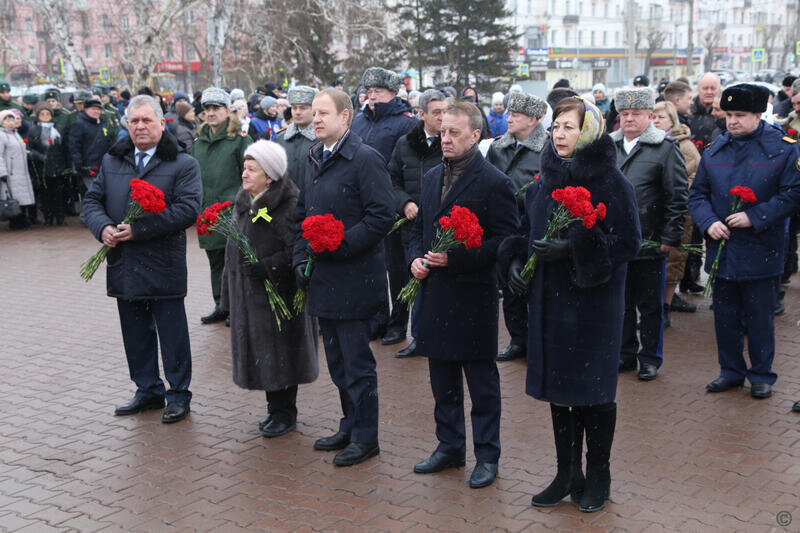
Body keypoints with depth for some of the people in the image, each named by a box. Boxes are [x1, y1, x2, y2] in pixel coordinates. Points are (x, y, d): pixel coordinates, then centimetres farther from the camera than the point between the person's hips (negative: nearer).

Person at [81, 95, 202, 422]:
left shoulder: (183, 165, -4)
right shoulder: (111, 162, 13)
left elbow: (188, 209, -15)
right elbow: (92, 201, 13)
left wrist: (139, 230, -19)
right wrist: (103, 227, -10)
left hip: (164, 266, -5)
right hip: (124, 266, 5)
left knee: (172, 333, 2)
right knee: (136, 334, 14)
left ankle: (179, 394, 15)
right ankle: (148, 391, 28)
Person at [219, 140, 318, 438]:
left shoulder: (290, 205, -14)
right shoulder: (243, 204, 11)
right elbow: (233, 251, 16)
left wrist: (266, 267, -23)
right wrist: (228, 296, 16)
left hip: (279, 292, -8)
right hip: (248, 293, 8)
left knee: (279, 353, 1)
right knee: (259, 353, 13)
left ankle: (285, 413, 15)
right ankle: (275, 408, 27)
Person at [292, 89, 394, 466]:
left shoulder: (366, 159, -12)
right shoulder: (313, 159, 13)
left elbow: (381, 216, -18)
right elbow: (302, 214, 19)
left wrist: (341, 243, -22)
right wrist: (300, 258, 8)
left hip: (355, 278, -8)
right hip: (323, 279, 8)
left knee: (357, 361, 0)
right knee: (337, 360, 17)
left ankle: (365, 437, 12)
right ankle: (349, 426, 31)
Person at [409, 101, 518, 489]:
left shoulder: (494, 183, -11)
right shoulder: (432, 178, 12)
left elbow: (505, 240, -14)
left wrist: (455, 257, -20)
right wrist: (416, 258, 1)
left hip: (473, 296, -7)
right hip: (435, 292, 7)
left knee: (482, 381, 5)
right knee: (443, 379, 16)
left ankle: (487, 456, 17)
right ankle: (449, 447, 30)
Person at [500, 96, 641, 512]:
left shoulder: (610, 182, -9)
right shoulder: (545, 180, 10)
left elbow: (628, 242, -14)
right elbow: (527, 231, 19)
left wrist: (573, 249, -22)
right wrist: (516, 261, 0)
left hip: (592, 303, -6)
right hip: (550, 300, 6)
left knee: (592, 391, 3)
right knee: (558, 387, 12)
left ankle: (597, 478, 21)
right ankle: (567, 475, 25)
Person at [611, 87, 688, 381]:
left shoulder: (666, 148, -5)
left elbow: (677, 197, -7)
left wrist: (670, 237, -11)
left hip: (649, 243, -4)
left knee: (650, 304, 6)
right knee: (621, 301, 13)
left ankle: (650, 358, 19)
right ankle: (625, 354, 26)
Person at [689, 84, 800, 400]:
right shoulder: (715, 151, 7)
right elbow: (698, 194, 10)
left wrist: (754, 217, -17)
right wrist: (709, 222, -8)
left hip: (760, 252, -4)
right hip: (722, 249, 4)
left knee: (760, 319, 6)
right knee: (725, 317, 12)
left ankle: (761, 376, 21)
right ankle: (731, 371, 27)